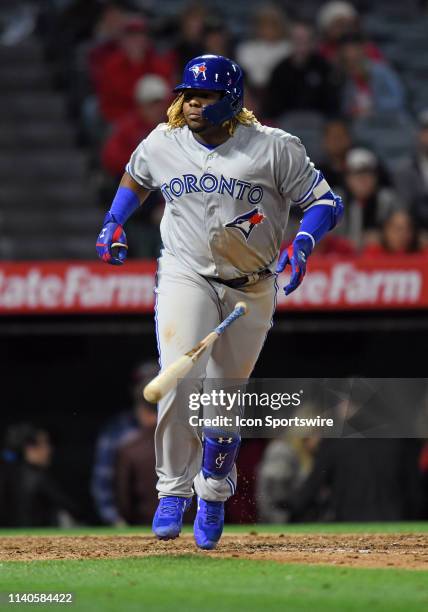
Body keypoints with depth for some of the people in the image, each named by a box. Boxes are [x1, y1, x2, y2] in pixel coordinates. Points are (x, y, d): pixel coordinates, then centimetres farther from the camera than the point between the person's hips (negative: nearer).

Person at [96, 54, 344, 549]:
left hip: (250, 289, -1)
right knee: (180, 381, -23)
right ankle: (174, 490, -9)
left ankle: (213, 494, 30)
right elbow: (134, 178, 23)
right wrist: (112, 225, 8)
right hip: (185, 276, 1)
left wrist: (302, 245, -22)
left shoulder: (273, 147, -8)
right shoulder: (162, 144, 1)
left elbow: (325, 201, -5)